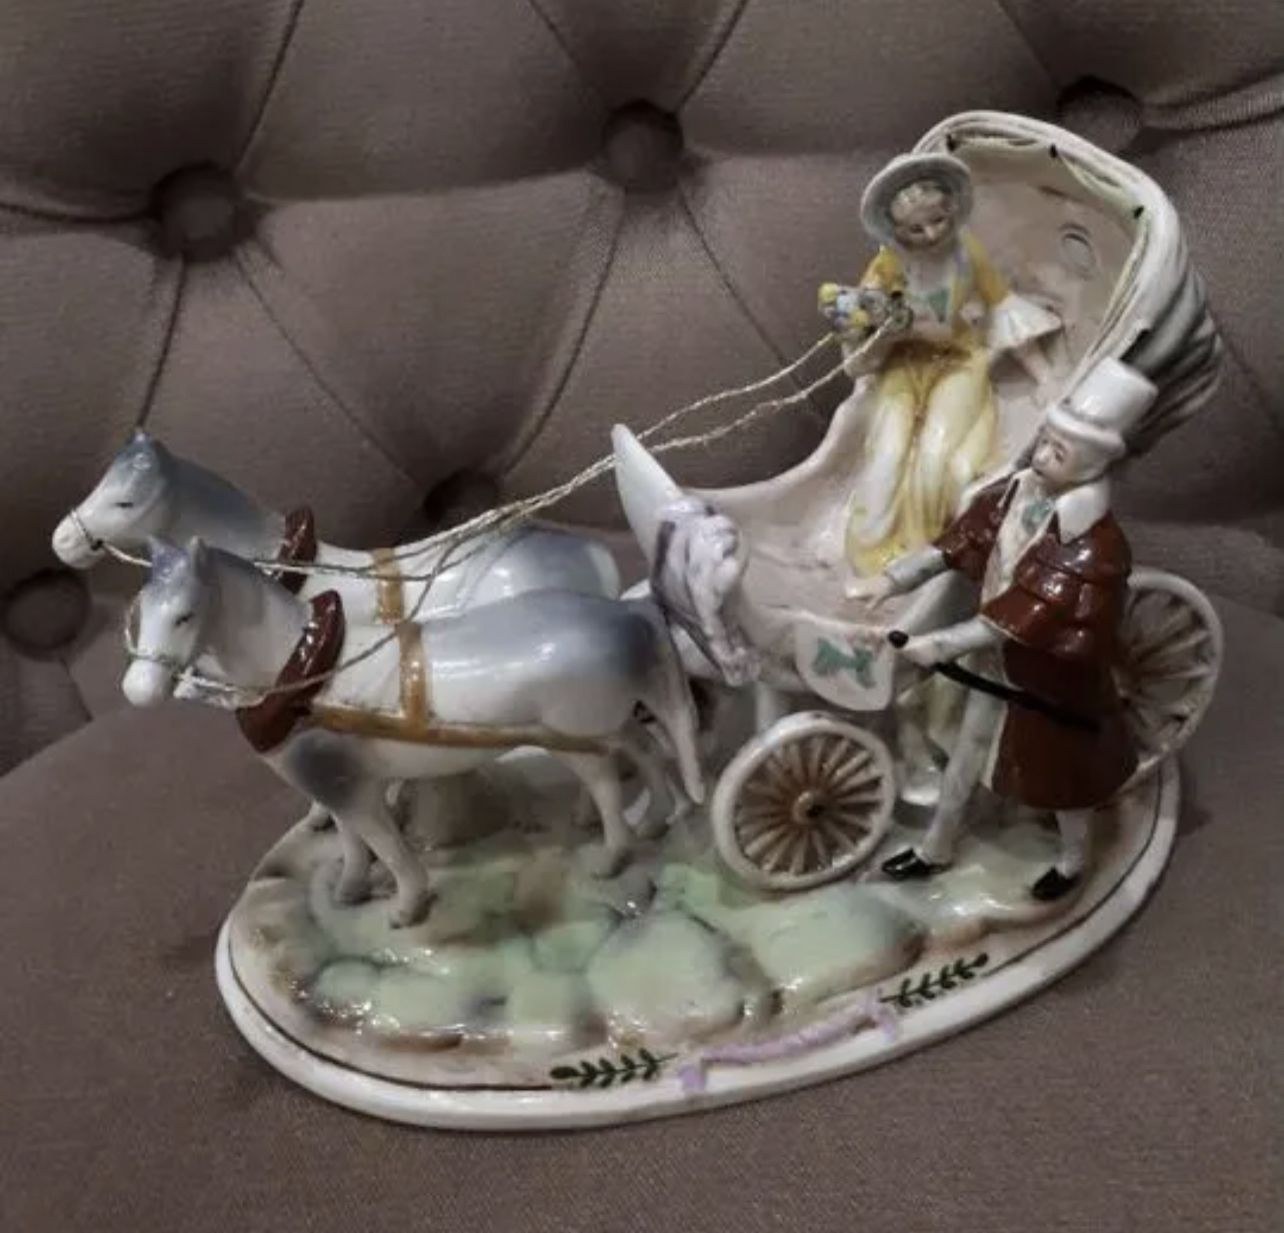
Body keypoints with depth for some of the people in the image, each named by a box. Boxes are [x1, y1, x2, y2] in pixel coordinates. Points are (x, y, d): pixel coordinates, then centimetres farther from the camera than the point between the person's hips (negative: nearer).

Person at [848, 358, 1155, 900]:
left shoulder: (1095, 547, -33)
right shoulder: (1016, 492, -12)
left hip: (1051, 676, -6)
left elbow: (1025, 618, -33)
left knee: (1060, 768, 18)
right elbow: (956, 542, -10)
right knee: (969, 748, 22)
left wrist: (942, 644, -32)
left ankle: (1073, 859, 47)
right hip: (996, 658, 6)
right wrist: (891, 578, -22)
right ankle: (935, 848, 43)